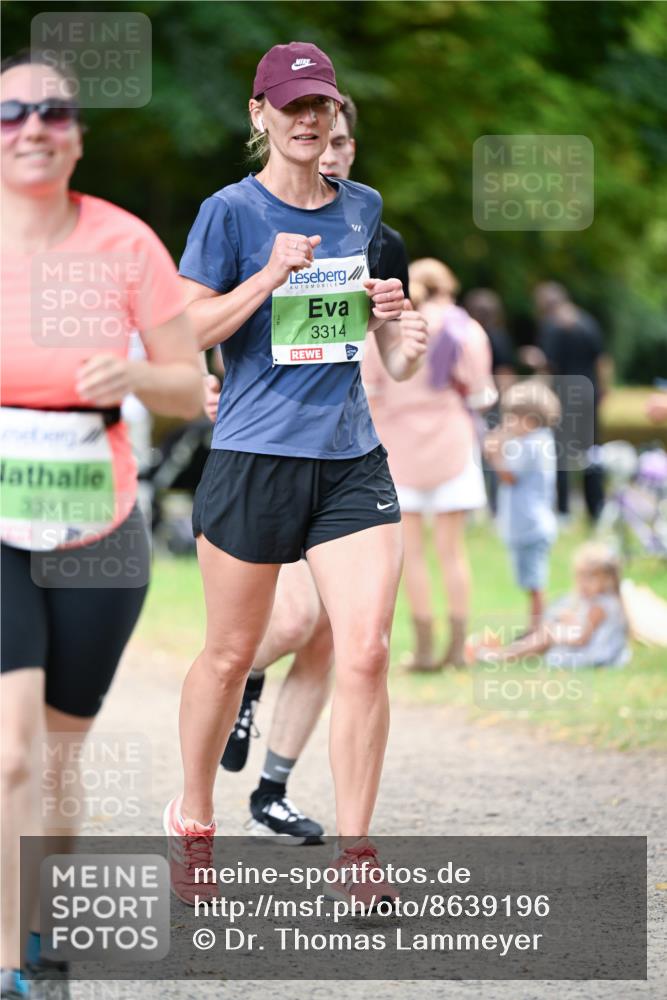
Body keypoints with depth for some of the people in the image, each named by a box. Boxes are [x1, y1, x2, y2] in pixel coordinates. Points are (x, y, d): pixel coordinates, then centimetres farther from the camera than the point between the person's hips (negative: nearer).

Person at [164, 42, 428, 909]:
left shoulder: (362, 209, 9)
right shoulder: (231, 212, -5)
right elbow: (190, 328, -9)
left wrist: (400, 340, 2)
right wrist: (271, 274, -20)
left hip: (351, 459, 3)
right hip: (254, 457, -3)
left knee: (367, 650, -9)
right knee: (232, 654, 7)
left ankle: (353, 850, 0)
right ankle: (193, 820, 29)